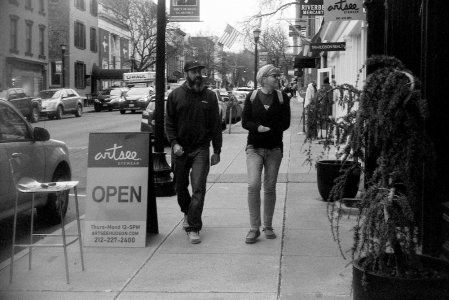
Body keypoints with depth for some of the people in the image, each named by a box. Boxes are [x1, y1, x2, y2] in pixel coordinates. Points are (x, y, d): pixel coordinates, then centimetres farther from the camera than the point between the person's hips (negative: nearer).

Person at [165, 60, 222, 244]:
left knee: (198, 189, -10)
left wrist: (217, 151, 4)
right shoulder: (175, 95, 3)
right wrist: (174, 143, -11)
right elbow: (169, 122, 4)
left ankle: (193, 228, -6)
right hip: (180, 149, 1)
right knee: (180, 186, 13)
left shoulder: (209, 96, 4)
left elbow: (216, 125, 6)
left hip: (201, 149, -1)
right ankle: (187, 214, 40)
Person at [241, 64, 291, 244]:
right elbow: (245, 122, 0)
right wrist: (259, 128, -19)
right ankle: (254, 228, -6)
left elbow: (285, 123, -1)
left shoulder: (282, 98, 5)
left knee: (270, 187, 5)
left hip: (274, 148, 1)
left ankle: (268, 226, 18)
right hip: (254, 148, -1)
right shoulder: (251, 97, 3)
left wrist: (267, 129, -15)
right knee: (253, 185, -13)